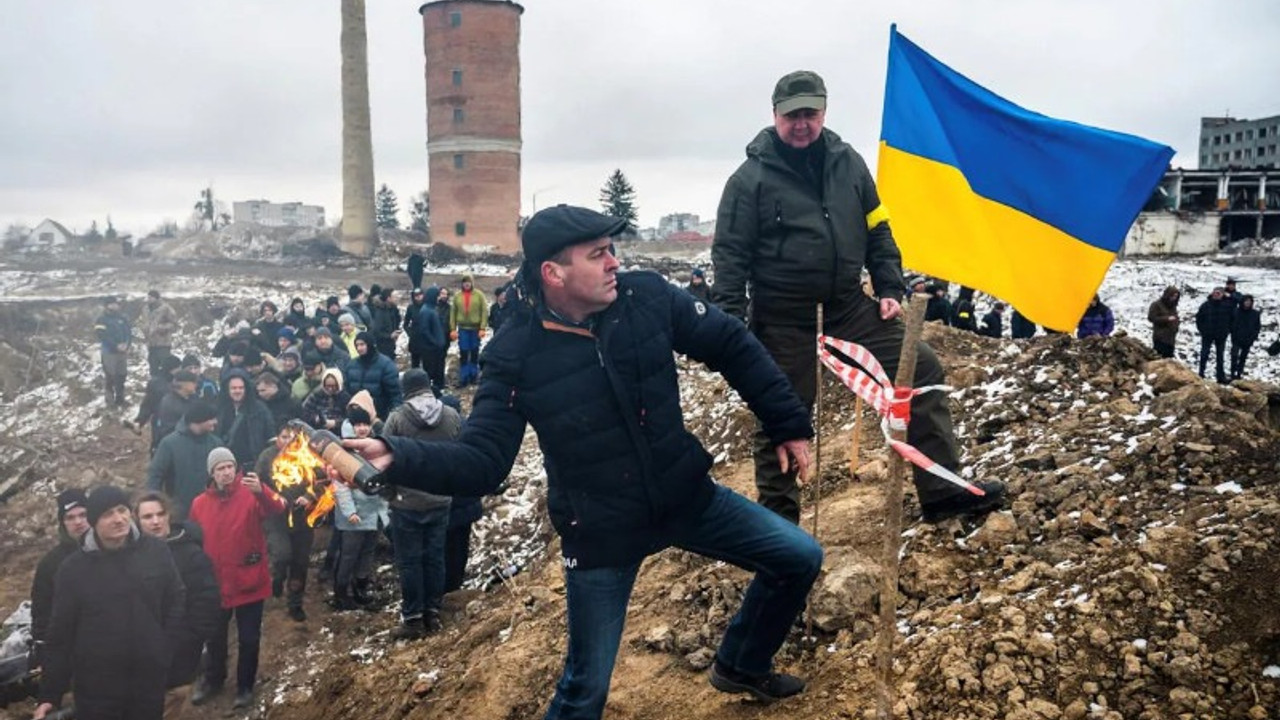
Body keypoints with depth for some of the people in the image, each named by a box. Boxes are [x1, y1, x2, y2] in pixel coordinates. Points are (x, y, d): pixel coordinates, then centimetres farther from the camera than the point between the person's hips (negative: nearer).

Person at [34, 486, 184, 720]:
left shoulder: (156, 551, -3)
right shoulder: (73, 568, -6)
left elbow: (176, 604, 6)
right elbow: (60, 634, -2)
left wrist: (165, 652, 0)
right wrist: (49, 694, -2)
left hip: (150, 679, 1)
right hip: (96, 687, -1)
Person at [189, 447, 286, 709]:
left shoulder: (251, 494, -12)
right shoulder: (199, 504, -2)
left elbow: (276, 508, -32)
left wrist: (261, 491, -52)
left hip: (249, 581, -3)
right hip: (215, 583, 3)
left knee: (249, 638, 10)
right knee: (215, 637, 20)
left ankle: (245, 686, 29)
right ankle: (213, 679, 43)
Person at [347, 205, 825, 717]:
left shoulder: (647, 297, -12)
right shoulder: (516, 354, -19)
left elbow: (732, 346, 0)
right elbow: (481, 462, -18)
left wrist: (789, 424, 3)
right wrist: (396, 457, -36)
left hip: (687, 498, 4)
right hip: (600, 532, -4)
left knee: (800, 559, 12)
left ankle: (741, 665, 39)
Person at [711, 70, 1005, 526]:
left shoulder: (847, 163, 6)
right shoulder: (751, 178, -8)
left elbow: (877, 231, 14)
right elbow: (730, 255, -9)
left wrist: (890, 289, 7)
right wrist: (730, 326, -14)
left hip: (850, 307, 5)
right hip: (783, 321, -4)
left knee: (922, 370, 0)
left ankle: (943, 492, 10)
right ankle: (778, 518, 23)